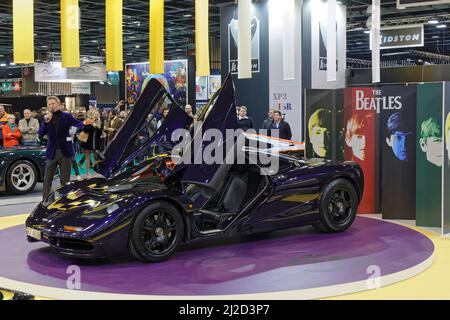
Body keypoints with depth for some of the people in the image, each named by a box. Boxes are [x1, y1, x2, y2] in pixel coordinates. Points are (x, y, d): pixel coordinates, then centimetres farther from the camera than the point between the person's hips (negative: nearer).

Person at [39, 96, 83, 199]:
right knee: (47, 179, 3)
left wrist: (79, 127, -30)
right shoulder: (46, 118, 9)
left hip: (65, 152, -2)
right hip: (52, 152, 2)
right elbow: (40, 135, 2)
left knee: (65, 180, 4)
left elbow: (78, 124, -7)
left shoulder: (67, 116, 2)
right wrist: (46, 122, -12)